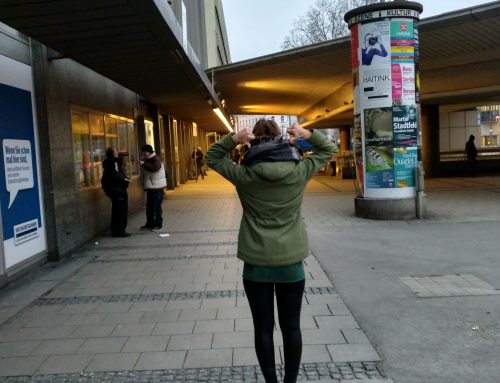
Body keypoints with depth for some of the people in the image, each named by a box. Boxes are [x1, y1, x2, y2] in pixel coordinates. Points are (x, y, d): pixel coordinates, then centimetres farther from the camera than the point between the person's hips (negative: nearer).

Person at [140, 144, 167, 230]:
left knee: (157, 206, -5)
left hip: (157, 187, -9)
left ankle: (158, 224, 2)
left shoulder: (156, 159, -12)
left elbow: (154, 168, -31)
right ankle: (150, 223, 23)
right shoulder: (146, 159, 15)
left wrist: (144, 164, -27)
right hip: (150, 186, 9)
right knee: (149, 206, 13)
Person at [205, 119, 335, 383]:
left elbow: (212, 158, 6)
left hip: (256, 264, -1)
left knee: (263, 328, 10)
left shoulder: (244, 175, -9)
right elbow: (327, 150, 10)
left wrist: (233, 139, -9)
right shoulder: (299, 171, -6)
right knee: (291, 326, 13)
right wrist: (309, 135, -6)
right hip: (291, 262, 1)